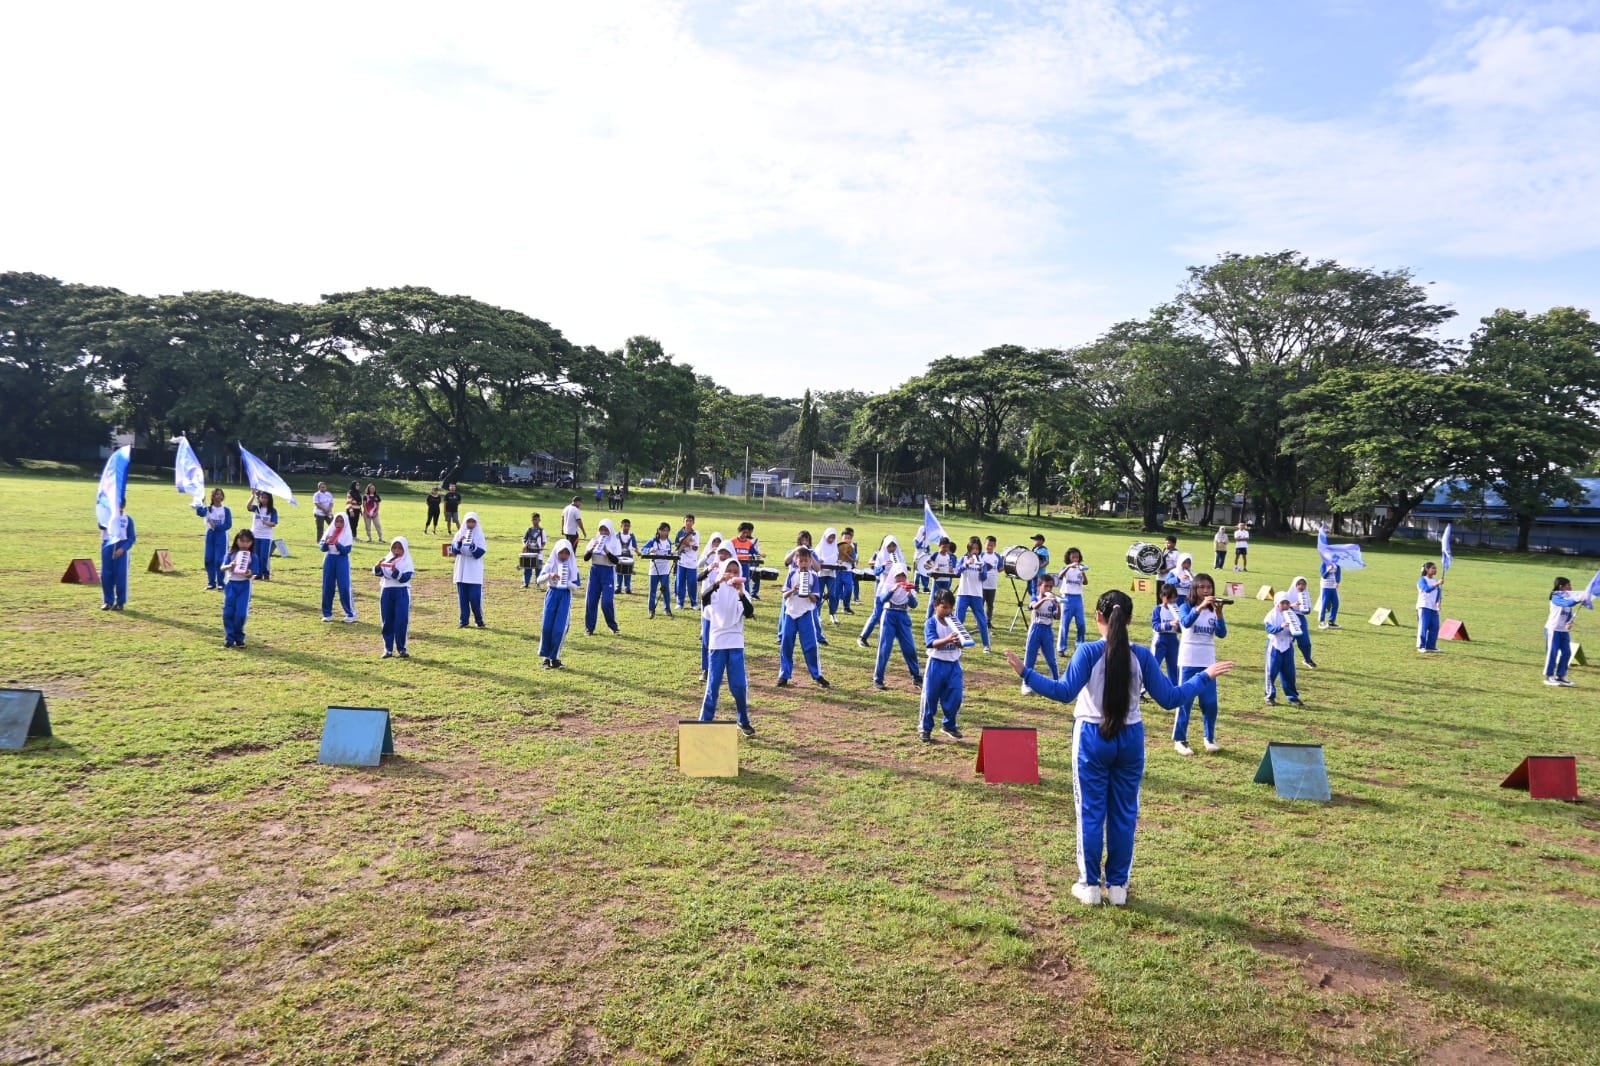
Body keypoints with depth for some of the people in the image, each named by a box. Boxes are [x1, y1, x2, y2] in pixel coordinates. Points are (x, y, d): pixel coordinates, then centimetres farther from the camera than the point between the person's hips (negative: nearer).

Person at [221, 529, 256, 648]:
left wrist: (250, 574, -27)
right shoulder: (230, 554, 0)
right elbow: (222, 568, -8)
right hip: (231, 585, 1)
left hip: (244, 586, -1)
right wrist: (230, 566, -29)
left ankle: (239, 638, 12)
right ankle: (229, 638, 11)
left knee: (241, 613, -5)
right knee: (228, 612, 0)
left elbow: (253, 574, -4)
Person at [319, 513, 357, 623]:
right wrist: (326, 542, -21)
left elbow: (347, 550, -13)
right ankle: (327, 614, 15)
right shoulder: (329, 531, 4)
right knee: (327, 587, 6)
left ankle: (350, 614, 1)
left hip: (342, 561, -4)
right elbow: (323, 548, 0)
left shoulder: (347, 534, -4)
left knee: (344, 588, -6)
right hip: (329, 560, 4)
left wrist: (337, 544, -28)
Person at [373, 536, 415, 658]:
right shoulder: (386, 560, 6)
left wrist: (395, 571, -29)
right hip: (386, 592, 3)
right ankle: (388, 649, 15)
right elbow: (378, 573, -3)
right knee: (387, 622, 7)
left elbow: (405, 578, -15)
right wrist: (378, 566, -23)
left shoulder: (407, 563, -4)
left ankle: (401, 649, 5)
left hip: (402, 593, -3)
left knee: (401, 622, -5)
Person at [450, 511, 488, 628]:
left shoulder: (480, 536, 0)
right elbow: (453, 550, -3)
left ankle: (479, 620, 8)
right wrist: (459, 542, -21)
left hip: (474, 572, -2)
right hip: (461, 571, 3)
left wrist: (473, 547, -26)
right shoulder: (459, 535, 6)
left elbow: (481, 553, -8)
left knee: (475, 597, -5)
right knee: (462, 597, 5)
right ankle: (464, 621, 13)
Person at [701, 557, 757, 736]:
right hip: (717, 642, -1)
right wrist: (717, 582, -36)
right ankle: (705, 721, 11)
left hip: (736, 643, 1)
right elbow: (704, 600, -22)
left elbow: (750, 613, -13)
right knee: (713, 684, 0)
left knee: (739, 685, 2)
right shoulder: (716, 590, -1)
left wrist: (741, 593, -27)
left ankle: (744, 722, 17)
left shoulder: (742, 593, 3)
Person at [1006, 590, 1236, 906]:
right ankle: (1117, 886, 21)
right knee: (1125, 814, 12)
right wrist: (1205, 677, 11)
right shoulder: (1142, 655, -5)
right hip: (1130, 740, 3)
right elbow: (1169, 698, -1)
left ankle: (1090, 886, 14)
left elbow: (1065, 692, -22)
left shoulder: (1088, 652, -14)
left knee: (1091, 812, 7)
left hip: (1093, 739, -3)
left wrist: (1026, 673, -21)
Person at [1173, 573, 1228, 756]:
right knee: (1185, 701, 1)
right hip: (1188, 662, -3)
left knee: (1210, 703, 7)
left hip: (1208, 663, 4)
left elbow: (1222, 633, -8)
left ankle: (1210, 738, 23)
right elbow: (1186, 622, -27)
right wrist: (1200, 607, -40)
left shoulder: (1214, 610, 4)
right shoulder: (1186, 607, -5)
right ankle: (1179, 740, 8)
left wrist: (1218, 613, -23)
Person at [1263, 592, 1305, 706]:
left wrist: (1295, 631, -22)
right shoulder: (1272, 614, -7)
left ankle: (1293, 697, 14)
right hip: (1274, 646, -3)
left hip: (1288, 646, 3)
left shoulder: (1292, 615, 4)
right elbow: (1269, 629, -18)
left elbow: (1297, 628, 1)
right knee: (1272, 672, 2)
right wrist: (1280, 626, -35)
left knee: (1289, 673, 7)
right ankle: (1270, 696, 13)